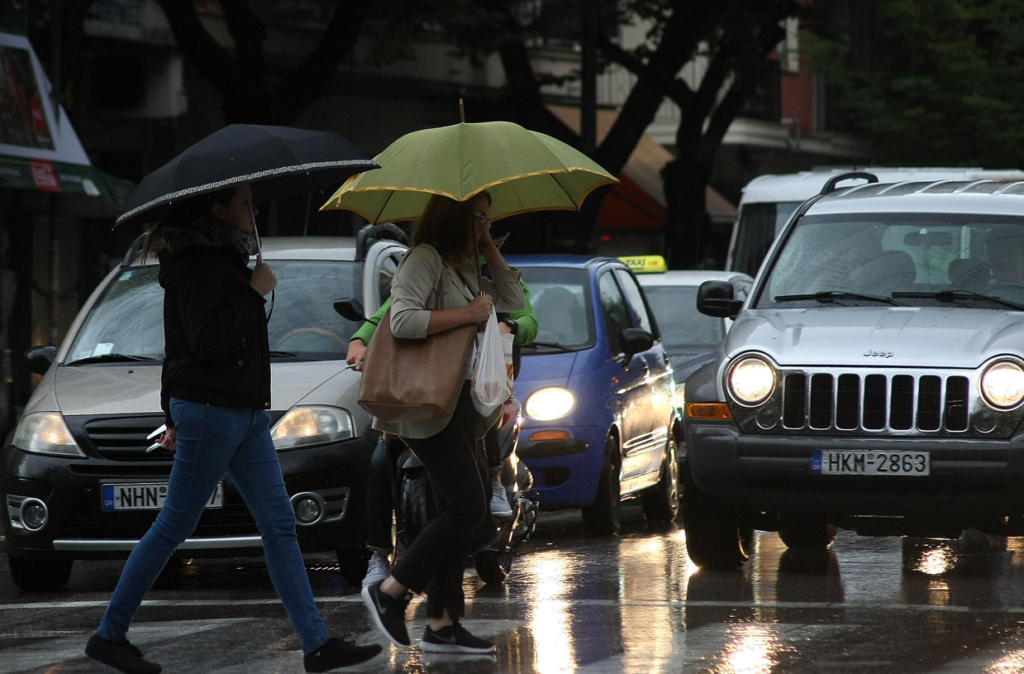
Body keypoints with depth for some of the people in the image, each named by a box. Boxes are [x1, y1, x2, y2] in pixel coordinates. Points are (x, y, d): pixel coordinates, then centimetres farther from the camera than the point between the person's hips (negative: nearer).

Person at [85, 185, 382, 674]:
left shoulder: (222, 260, 17)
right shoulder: (198, 264, -13)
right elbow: (206, 340, -24)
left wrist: (176, 417, 25)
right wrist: (254, 293, -15)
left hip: (245, 413, 10)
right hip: (210, 411, -10)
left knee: (280, 527, 3)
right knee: (173, 528, -3)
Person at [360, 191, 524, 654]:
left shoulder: (464, 269, 18)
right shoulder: (424, 260, -11)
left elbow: (513, 302, 21)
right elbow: (403, 320, -24)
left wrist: (491, 251, 12)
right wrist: (466, 314, -21)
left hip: (458, 402, 10)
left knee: (457, 512, 7)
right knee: (468, 506, -14)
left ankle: (442, 624, 9)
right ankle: (389, 592, -6)